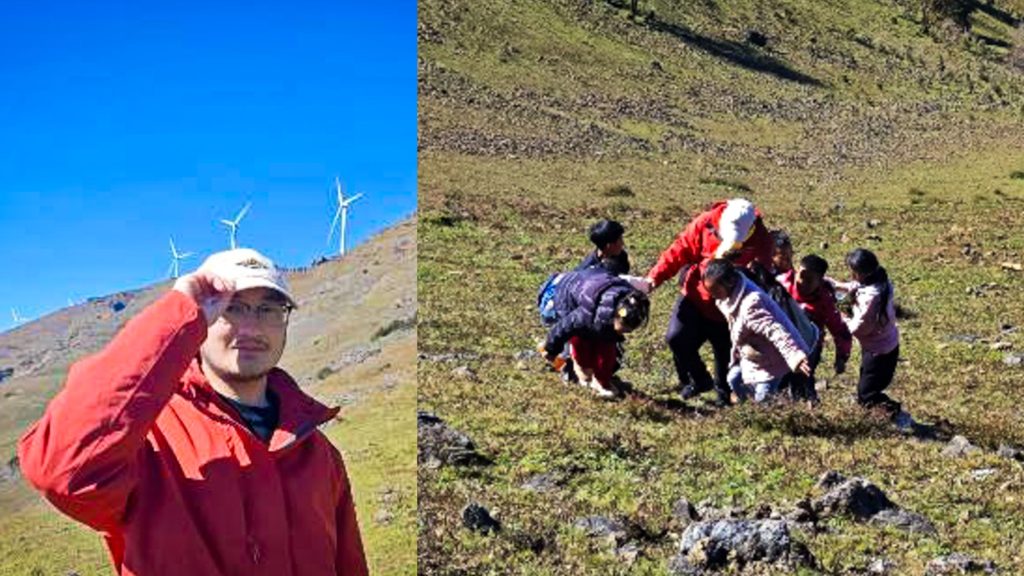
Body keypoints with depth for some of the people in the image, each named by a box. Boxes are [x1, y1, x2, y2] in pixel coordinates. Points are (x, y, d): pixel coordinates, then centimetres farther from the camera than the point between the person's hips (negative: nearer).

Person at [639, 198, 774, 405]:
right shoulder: (705, 223, -15)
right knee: (677, 337, -11)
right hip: (695, 297, 1)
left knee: (725, 354, 8)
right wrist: (655, 277, -18)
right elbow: (679, 250, -11)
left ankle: (724, 395, 35)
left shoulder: (761, 240, -15)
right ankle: (698, 380, 15)